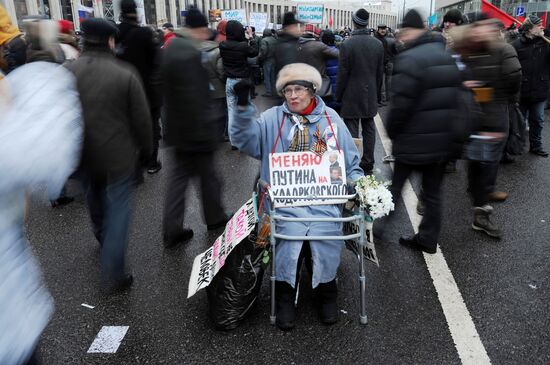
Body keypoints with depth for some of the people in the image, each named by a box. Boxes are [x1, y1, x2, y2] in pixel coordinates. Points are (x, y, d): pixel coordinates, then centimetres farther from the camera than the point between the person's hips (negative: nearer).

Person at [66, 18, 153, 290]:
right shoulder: (126, 75, -15)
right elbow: (142, 120, -10)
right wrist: (146, 150, 6)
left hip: (82, 154, 4)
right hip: (118, 155, -4)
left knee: (95, 197, 27)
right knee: (118, 209, 4)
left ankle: (102, 237, 53)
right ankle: (113, 274, 5)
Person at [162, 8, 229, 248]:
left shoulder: (172, 48, 11)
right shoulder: (191, 53, -20)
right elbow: (196, 99, -26)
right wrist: (206, 133, -22)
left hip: (177, 128, 9)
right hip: (195, 129, -9)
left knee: (179, 175, 11)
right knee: (207, 174, 10)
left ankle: (171, 231, 13)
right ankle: (214, 218, 30)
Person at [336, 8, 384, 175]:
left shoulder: (347, 45, -13)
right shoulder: (378, 44, 2)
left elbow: (342, 74, -10)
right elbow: (380, 72, 7)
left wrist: (338, 96, 0)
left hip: (351, 96, -5)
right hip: (370, 95, 5)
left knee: (352, 132, -1)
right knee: (369, 130, 12)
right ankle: (368, 165, 20)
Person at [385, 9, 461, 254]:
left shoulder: (410, 59, -16)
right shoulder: (447, 55, 11)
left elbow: (401, 103, -20)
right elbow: (455, 96, 15)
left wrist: (392, 132, -4)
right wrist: (447, 129, 19)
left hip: (415, 140, -7)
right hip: (444, 139, 7)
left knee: (395, 186, 9)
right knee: (433, 192, 14)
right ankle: (428, 240, 23)